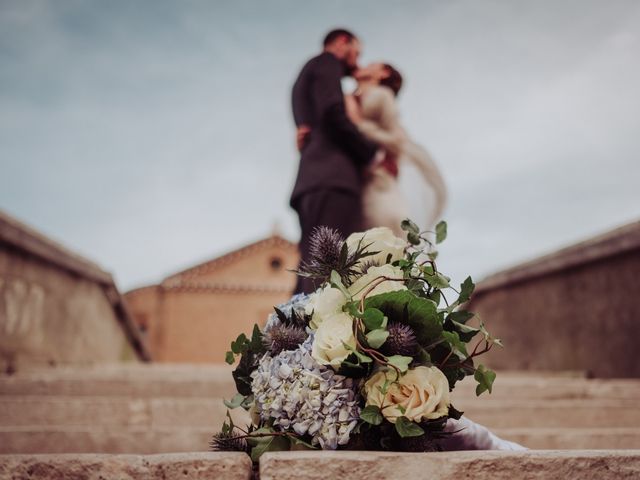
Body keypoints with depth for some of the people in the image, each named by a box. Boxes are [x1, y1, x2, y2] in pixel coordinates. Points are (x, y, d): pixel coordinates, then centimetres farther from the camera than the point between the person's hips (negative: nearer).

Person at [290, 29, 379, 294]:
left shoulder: (306, 81, 37)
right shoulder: (325, 61, 10)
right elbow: (333, 115, -8)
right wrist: (375, 153, 0)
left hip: (315, 182, 9)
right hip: (332, 179, -9)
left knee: (313, 282, -4)